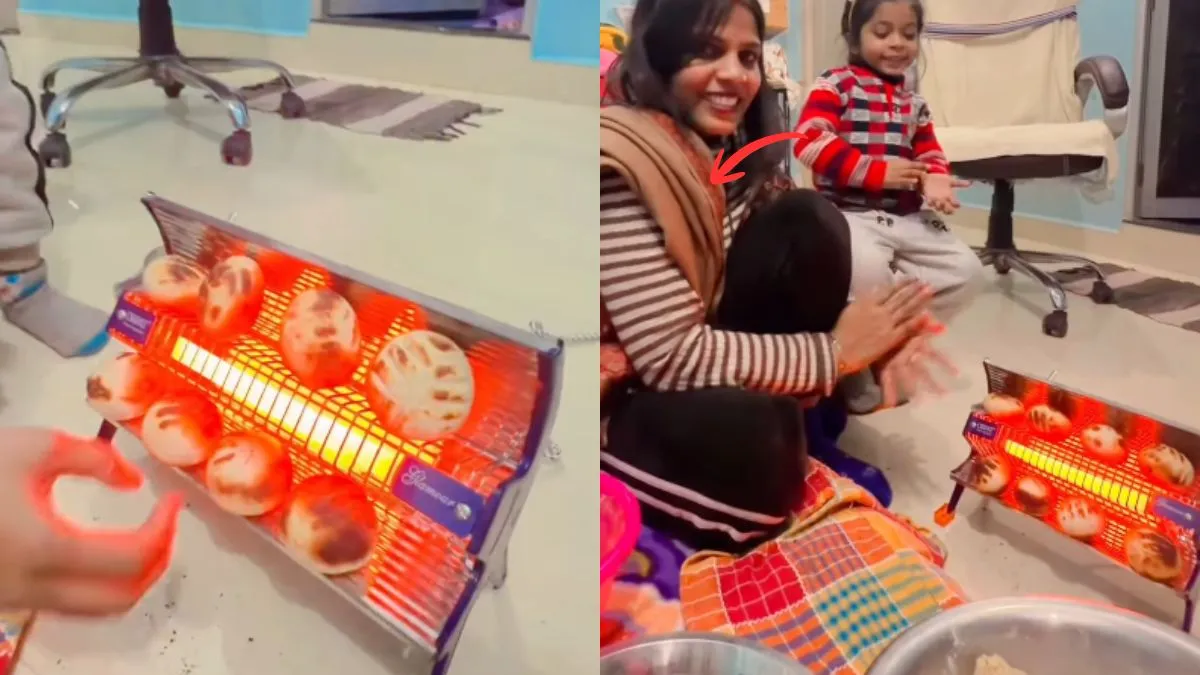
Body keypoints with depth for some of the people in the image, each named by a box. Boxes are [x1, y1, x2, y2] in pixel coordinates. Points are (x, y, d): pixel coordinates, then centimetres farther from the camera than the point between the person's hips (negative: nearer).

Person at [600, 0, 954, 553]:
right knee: (748, 436, -37)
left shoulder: (735, 145, -1)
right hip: (623, 391, -7)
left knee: (811, 224, -12)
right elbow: (672, 356, -28)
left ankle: (798, 411, 0)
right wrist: (834, 353, -21)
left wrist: (876, 333, -18)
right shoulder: (622, 164, -26)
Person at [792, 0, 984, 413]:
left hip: (907, 218, 7)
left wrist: (935, 181, -9)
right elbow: (809, 142, -17)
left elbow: (931, 156, 18)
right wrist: (877, 172, -20)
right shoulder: (836, 84, -3)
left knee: (966, 271, -3)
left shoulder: (913, 104, 18)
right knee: (868, 269, -36)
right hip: (848, 213, -7)